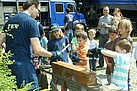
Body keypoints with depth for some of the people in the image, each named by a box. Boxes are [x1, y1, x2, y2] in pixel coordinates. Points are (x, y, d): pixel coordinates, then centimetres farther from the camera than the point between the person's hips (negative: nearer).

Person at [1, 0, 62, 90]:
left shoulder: (10, 21, 11)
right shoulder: (31, 22, -10)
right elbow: (37, 50, -15)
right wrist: (54, 54, -2)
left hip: (8, 65, 8)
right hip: (23, 65, -7)